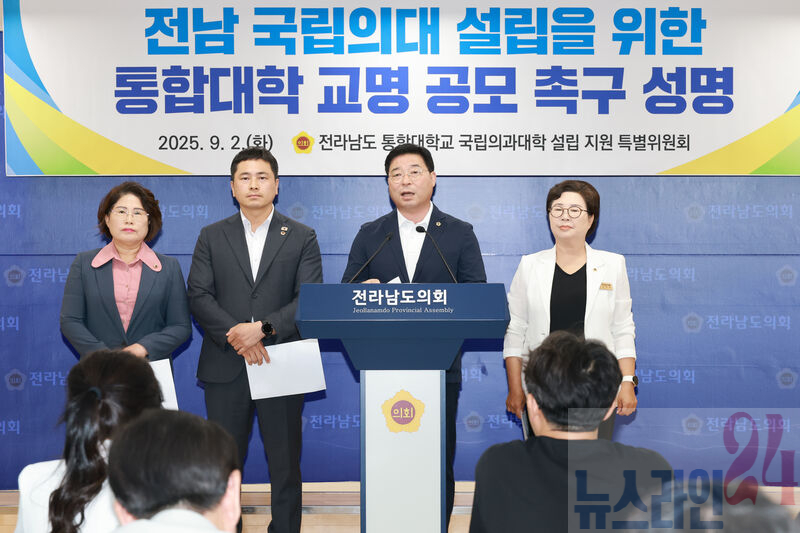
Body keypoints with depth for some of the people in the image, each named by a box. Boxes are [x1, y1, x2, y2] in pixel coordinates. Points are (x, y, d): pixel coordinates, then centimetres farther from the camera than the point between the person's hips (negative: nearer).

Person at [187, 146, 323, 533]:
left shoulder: (301, 238, 5)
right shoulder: (212, 237, 9)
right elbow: (199, 296, 0)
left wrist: (263, 328, -18)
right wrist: (235, 336, -15)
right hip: (225, 367, 1)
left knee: (285, 463, 6)